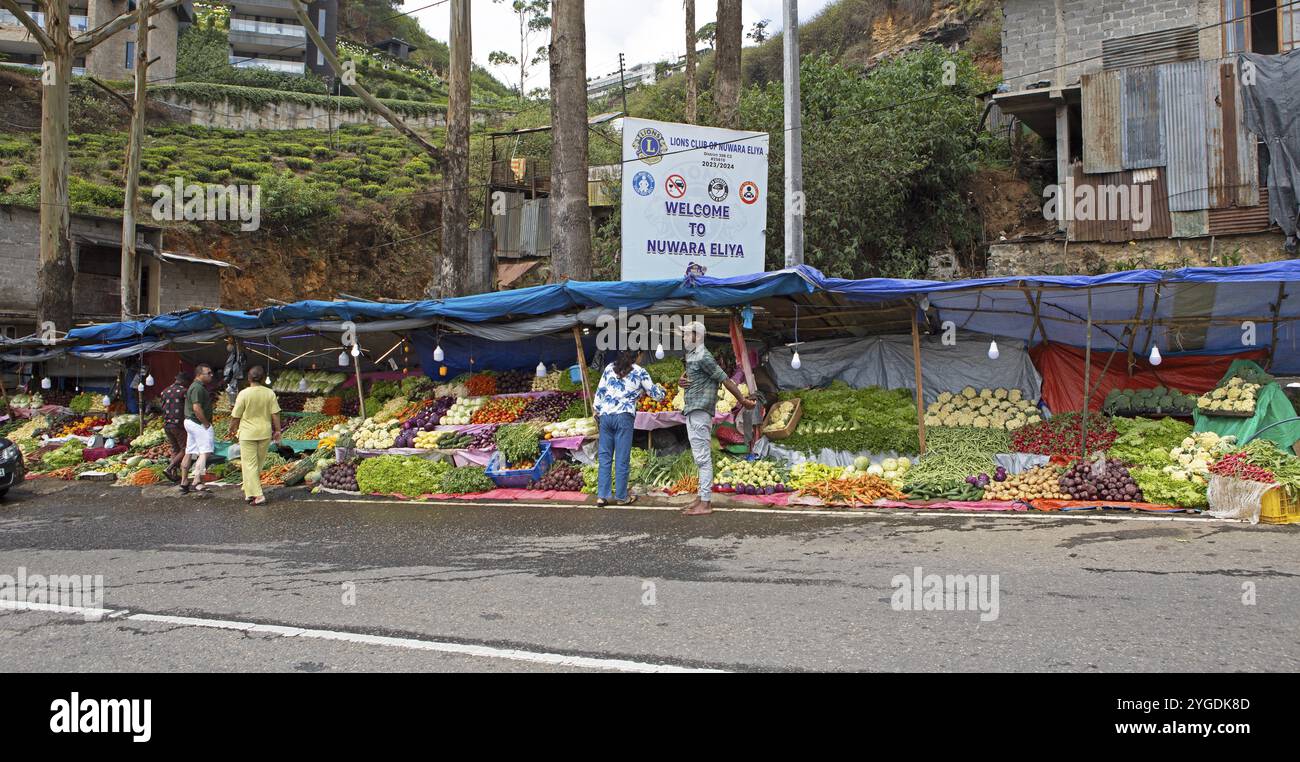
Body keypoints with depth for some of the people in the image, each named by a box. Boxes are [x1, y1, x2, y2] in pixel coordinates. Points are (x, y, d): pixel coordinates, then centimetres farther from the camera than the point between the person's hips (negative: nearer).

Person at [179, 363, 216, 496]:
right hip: (198, 423, -11)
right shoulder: (198, 388, -16)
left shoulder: (196, 386, 18)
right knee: (204, 452, -13)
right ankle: (197, 482, -20)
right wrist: (206, 424, -17)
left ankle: (184, 483, 16)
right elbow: (197, 408, -24)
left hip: (191, 422, 11)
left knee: (189, 453, 12)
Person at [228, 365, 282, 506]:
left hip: (247, 434, -3)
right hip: (265, 433, 3)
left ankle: (258, 496, -7)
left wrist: (232, 430, 9)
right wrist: (277, 431, 7)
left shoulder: (244, 394, -10)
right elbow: (275, 414, -3)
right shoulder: (270, 394, -3)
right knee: (258, 465, 16)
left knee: (250, 465, 0)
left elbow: (236, 416, -6)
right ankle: (249, 492, 26)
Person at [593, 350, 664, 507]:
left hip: (605, 415, 4)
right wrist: (660, 389, 30)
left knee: (604, 456, 8)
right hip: (624, 417, -4)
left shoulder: (610, 368, 12)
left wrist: (597, 410, 21)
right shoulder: (640, 372, 2)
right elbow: (656, 394, 9)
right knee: (622, 459, 2)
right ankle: (621, 497, 8)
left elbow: (599, 391, 13)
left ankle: (602, 496, 6)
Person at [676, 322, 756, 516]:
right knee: (701, 457, 13)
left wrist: (742, 400, -15)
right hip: (692, 412, 10)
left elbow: (725, 379, -15)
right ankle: (701, 498, 19)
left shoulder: (703, 357, -13)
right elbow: (686, 375, 26)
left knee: (703, 457, -10)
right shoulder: (691, 355, 16)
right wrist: (680, 380, 1)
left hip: (700, 412, -10)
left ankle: (705, 504, -10)